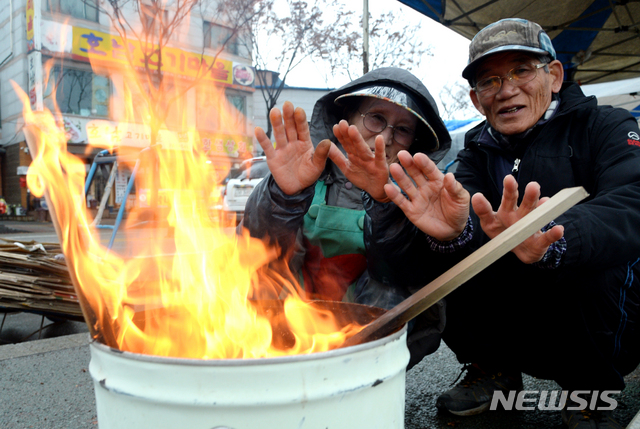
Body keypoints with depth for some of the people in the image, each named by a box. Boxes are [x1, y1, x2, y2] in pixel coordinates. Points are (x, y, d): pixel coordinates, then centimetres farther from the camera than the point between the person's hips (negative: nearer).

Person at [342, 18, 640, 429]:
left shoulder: (607, 128, -7)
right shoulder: (479, 153, 3)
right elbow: (466, 221, -18)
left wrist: (546, 240, -48)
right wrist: (452, 231, -42)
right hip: (521, 338, 3)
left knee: (597, 259, -32)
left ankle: (590, 392, -6)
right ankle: (493, 371, 5)